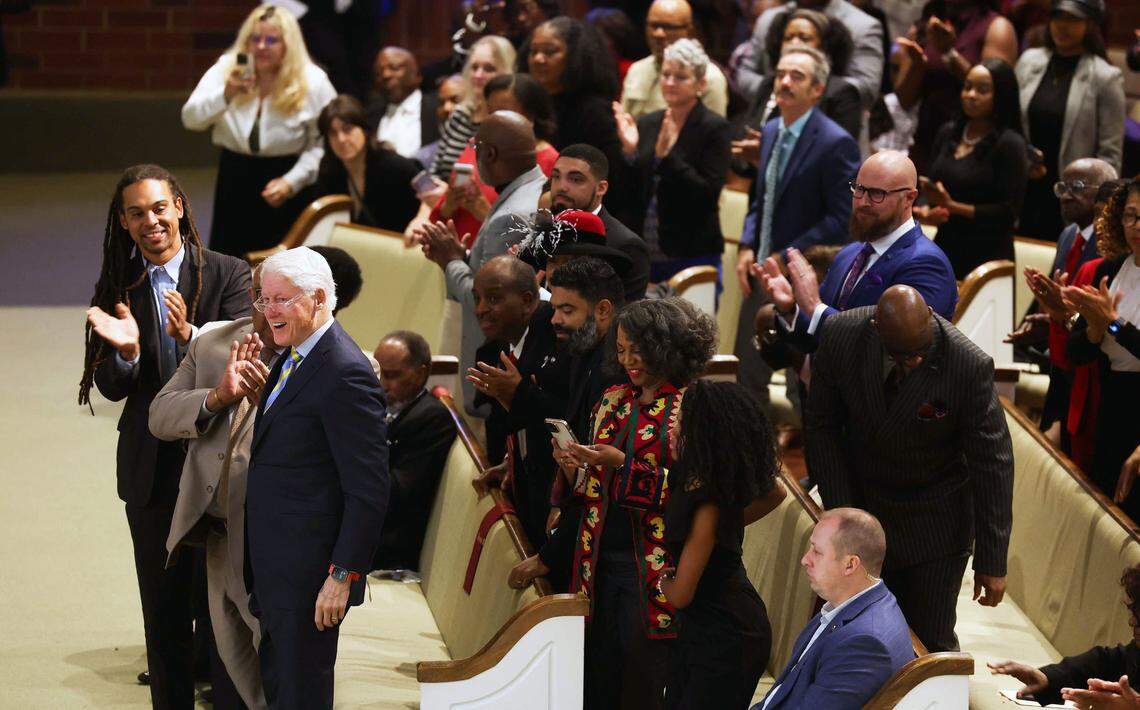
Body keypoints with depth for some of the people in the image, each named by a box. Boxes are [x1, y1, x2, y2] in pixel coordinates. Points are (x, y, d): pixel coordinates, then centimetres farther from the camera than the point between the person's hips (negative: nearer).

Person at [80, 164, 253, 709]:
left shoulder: (229, 275, -4)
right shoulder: (118, 289, 3)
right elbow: (112, 389, 0)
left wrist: (190, 336, -32)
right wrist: (125, 352, -22)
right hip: (152, 469, 2)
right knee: (163, 609, 9)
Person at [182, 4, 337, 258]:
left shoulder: (313, 82, -10)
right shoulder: (225, 70, -4)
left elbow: (322, 142, -9)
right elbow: (191, 119, -14)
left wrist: (291, 181, -19)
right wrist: (226, 95, -32)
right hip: (235, 178, 3)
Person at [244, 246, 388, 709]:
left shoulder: (345, 374, -20)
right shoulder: (293, 358, 12)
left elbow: (369, 492, -21)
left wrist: (342, 577, -21)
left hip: (308, 576, -10)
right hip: (273, 568, 10)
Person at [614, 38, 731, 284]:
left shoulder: (715, 128, -5)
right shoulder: (645, 124, 10)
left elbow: (708, 194, -14)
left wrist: (666, 155, -21)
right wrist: (628, 151, -8)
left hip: (691, 257, -4)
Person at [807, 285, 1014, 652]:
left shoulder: (970, 366, -25)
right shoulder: (840, 337, -17)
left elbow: (992, 464, -16)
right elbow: (821, 427, -2)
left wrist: (992, 561, -13)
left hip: (934, 525, -2)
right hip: (860, 499, 3)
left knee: (931, 641, -3)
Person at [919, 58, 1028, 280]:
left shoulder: (1010, 144, -8)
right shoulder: (948, 133, 11)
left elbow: (1009, 211, -11)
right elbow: (930, 185, 20)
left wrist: (953, 207, -16)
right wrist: (925, 211, -3)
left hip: (987, 257, -5)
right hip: (945, 247, 5)